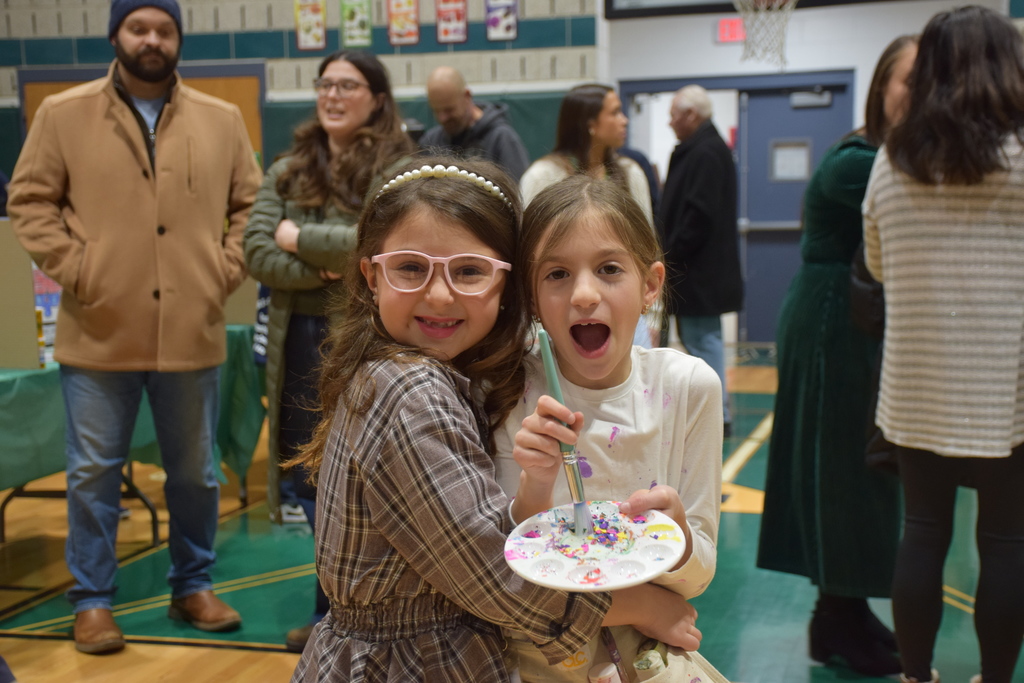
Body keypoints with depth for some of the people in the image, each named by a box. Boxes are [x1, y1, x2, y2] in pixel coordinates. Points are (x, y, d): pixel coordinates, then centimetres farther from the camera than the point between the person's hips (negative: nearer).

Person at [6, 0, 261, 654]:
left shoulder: (222, 120, 6)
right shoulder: (63, 114, 1)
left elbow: (251, 203, 11)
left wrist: (227, 268, 1)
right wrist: (71, 266, -8)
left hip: (192, 333, 2)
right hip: (99, 335, -2)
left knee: (196, 471, 13)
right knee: (94, 472, 6)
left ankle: (194, 586, 30)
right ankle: (92, 600, 21)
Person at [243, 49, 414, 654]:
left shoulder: (397, 168, -5)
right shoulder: (287, 172, 10)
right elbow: (257, 253, 1)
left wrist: (300, 238, -8)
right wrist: (325, 270, -15)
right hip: (301, 339, 6)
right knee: (309, 479, 12)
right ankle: (335, 610, 29)